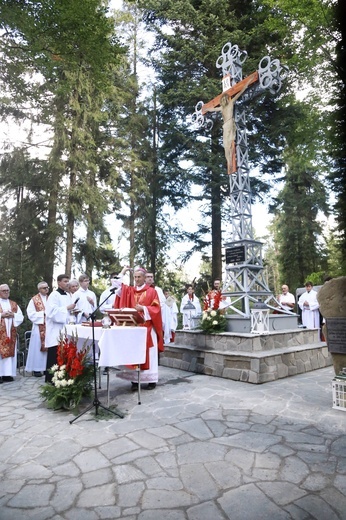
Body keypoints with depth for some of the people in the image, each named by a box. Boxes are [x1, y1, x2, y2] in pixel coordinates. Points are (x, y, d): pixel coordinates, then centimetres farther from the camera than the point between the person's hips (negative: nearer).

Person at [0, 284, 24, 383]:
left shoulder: (14, 304, 14)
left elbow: (21, 317, 8)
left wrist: (13, 315, -9)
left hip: (11, 333, 3)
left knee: (10, 352, 3)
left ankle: (8, 374, 8)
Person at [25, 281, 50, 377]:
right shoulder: (34, 299, 1)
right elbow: (30, 313, -7)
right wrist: (43, 313, -14)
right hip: (39, 327, -4)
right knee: (38, 347, -2)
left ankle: (46, 367, 12)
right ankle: (37, 368, 4)